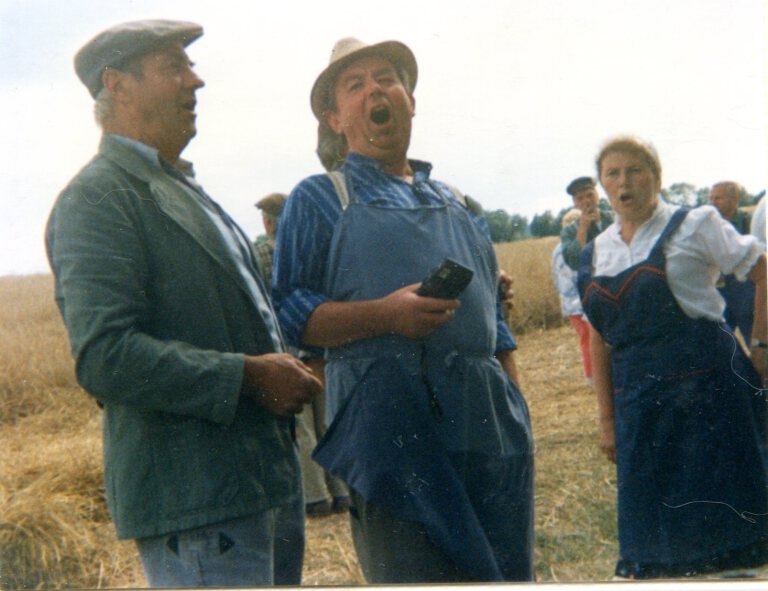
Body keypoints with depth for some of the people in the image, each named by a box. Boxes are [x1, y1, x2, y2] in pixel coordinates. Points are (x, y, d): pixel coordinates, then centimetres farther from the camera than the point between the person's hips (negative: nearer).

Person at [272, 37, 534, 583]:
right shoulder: (318, 199, 7)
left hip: (489, 423, 5)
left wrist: (518, 410, 17)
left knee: (509, 573, 8)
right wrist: (384, 315, -18)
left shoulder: (456, 204, 23)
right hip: (392, 429, -5)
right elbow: (288, 312, -4)